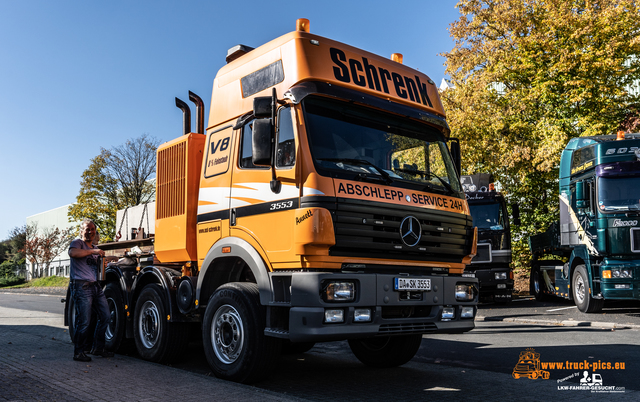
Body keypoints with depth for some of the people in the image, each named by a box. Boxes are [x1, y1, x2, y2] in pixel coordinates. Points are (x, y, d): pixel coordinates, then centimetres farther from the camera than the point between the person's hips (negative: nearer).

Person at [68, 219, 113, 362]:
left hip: (95, 286, 9)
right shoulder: (77, 243, -1)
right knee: (84, 321, -8)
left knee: (105, 316, 9)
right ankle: (79, 352, 5)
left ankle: (98, 348, 22)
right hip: (81, 286, -9)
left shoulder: (94, 248, 24)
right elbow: (73, 253, -26)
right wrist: (94, 251, -26)